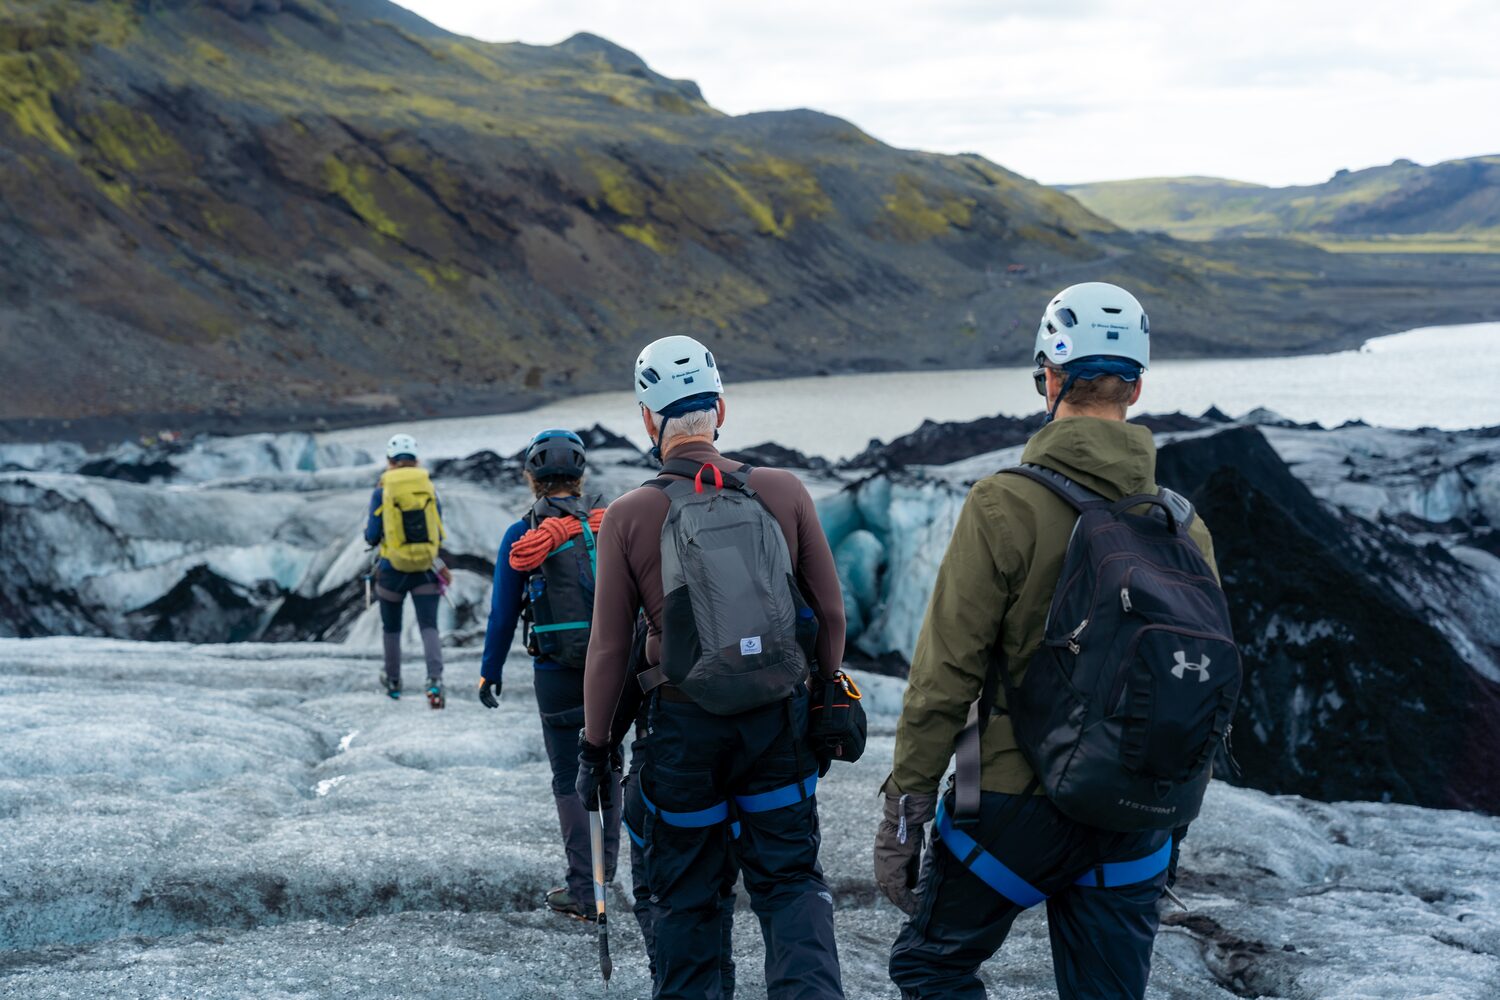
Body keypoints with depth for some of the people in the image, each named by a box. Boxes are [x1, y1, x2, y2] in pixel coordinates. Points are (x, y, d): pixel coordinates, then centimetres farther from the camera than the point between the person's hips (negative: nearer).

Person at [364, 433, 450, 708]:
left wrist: (368, 528, 15)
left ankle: (393, 681, 32)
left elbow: (372, 538, -4)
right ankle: (435, 679, -24)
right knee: (429, 626, -3)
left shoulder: (382, 492, -6)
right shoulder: (429, 488, 0)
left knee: (391, 628, 18)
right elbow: (439, 533, 4)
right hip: (426, 571, 1)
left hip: (393, 569, -1)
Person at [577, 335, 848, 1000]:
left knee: (688, 895, 14)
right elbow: (830, 609, 2)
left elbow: (608, 647, -5)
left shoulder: (630, 516, -8)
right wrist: (828, 693, 18)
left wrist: (594, 747, 6)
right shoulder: (783, 491, -4)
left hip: (683, 726, -1)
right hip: (780, 719, 1)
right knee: (790, 877, 12)